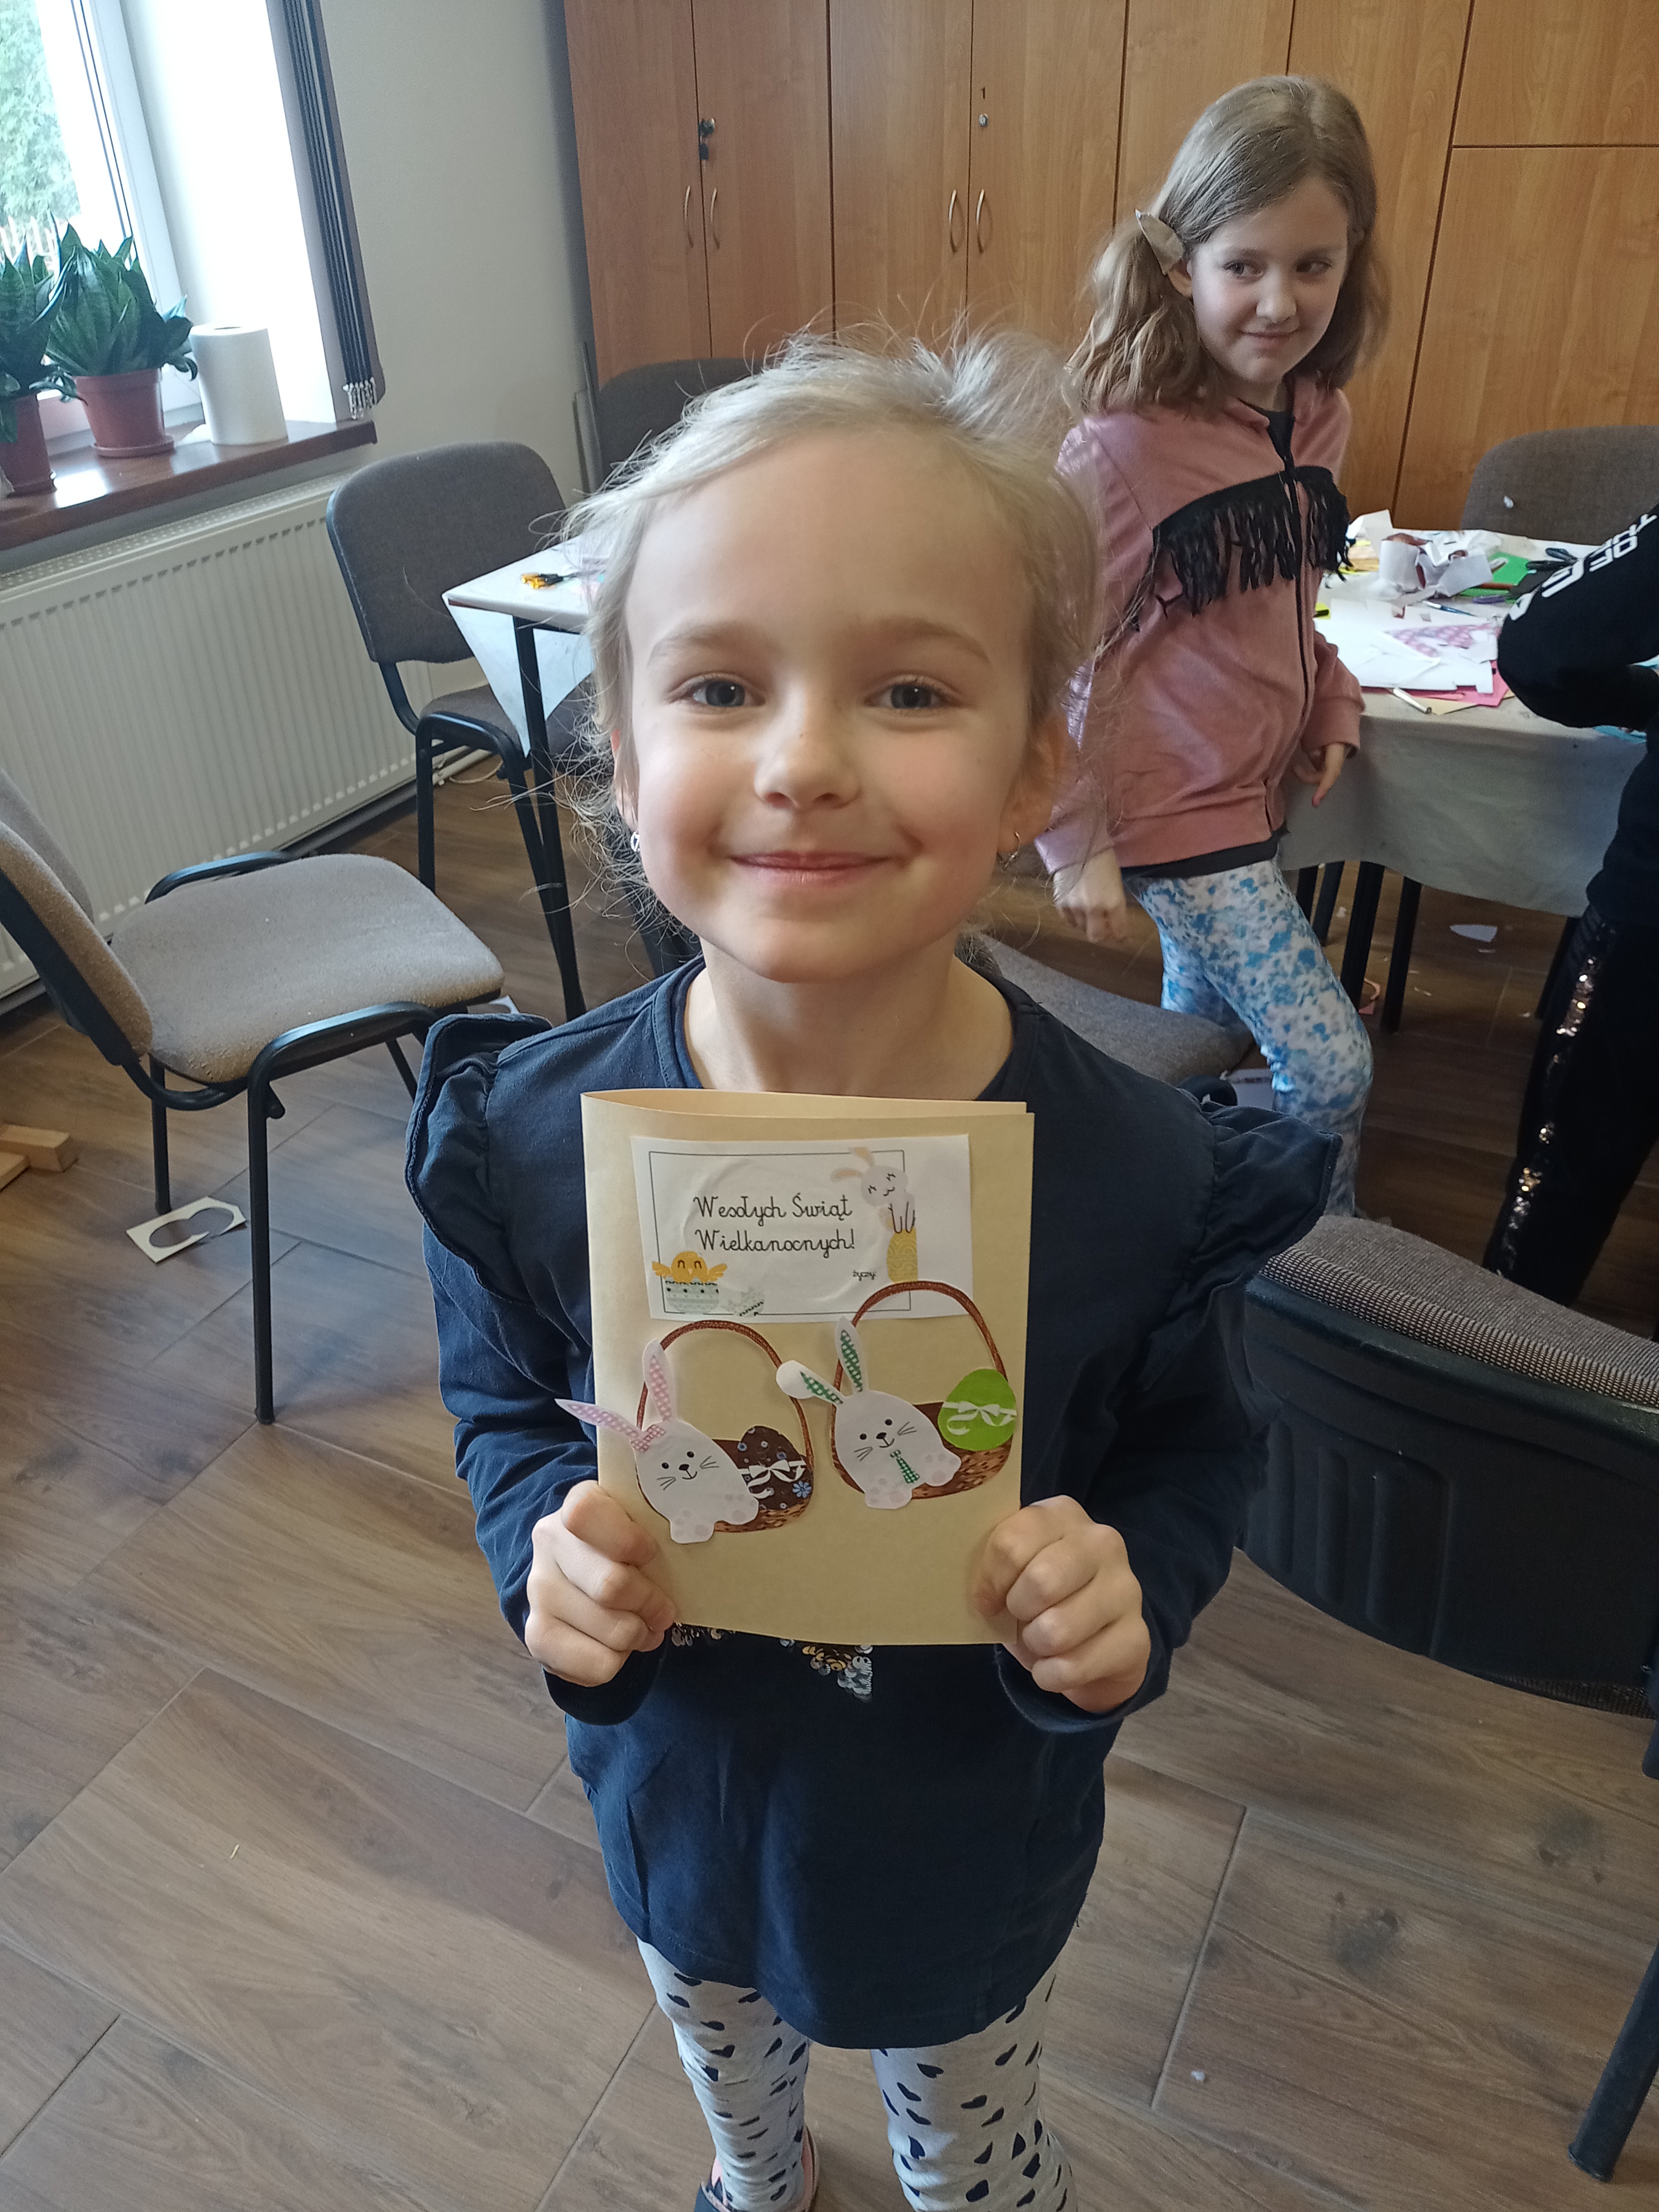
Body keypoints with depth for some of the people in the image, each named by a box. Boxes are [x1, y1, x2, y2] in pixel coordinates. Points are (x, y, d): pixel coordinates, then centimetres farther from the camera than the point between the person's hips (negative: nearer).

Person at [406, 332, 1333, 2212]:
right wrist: (547, 1539, -26)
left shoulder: (1136, 1173, -29)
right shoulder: (531, 1134, -25)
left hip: (970, 1845, -1)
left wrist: (1131, 1587, -31)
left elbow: (1191, 1453, -10)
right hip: (678, 1807, 2)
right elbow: (502, 1402, -6)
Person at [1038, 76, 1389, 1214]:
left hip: (1255, 786, 7)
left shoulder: (1317, 417, 3)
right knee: (1332, 1063, -5)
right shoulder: (1123, 447, -19)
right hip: (1173, 804, -7)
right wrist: (1076, 843, -15)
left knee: (1202, 1025, 22)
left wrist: (1330, 702, 4)